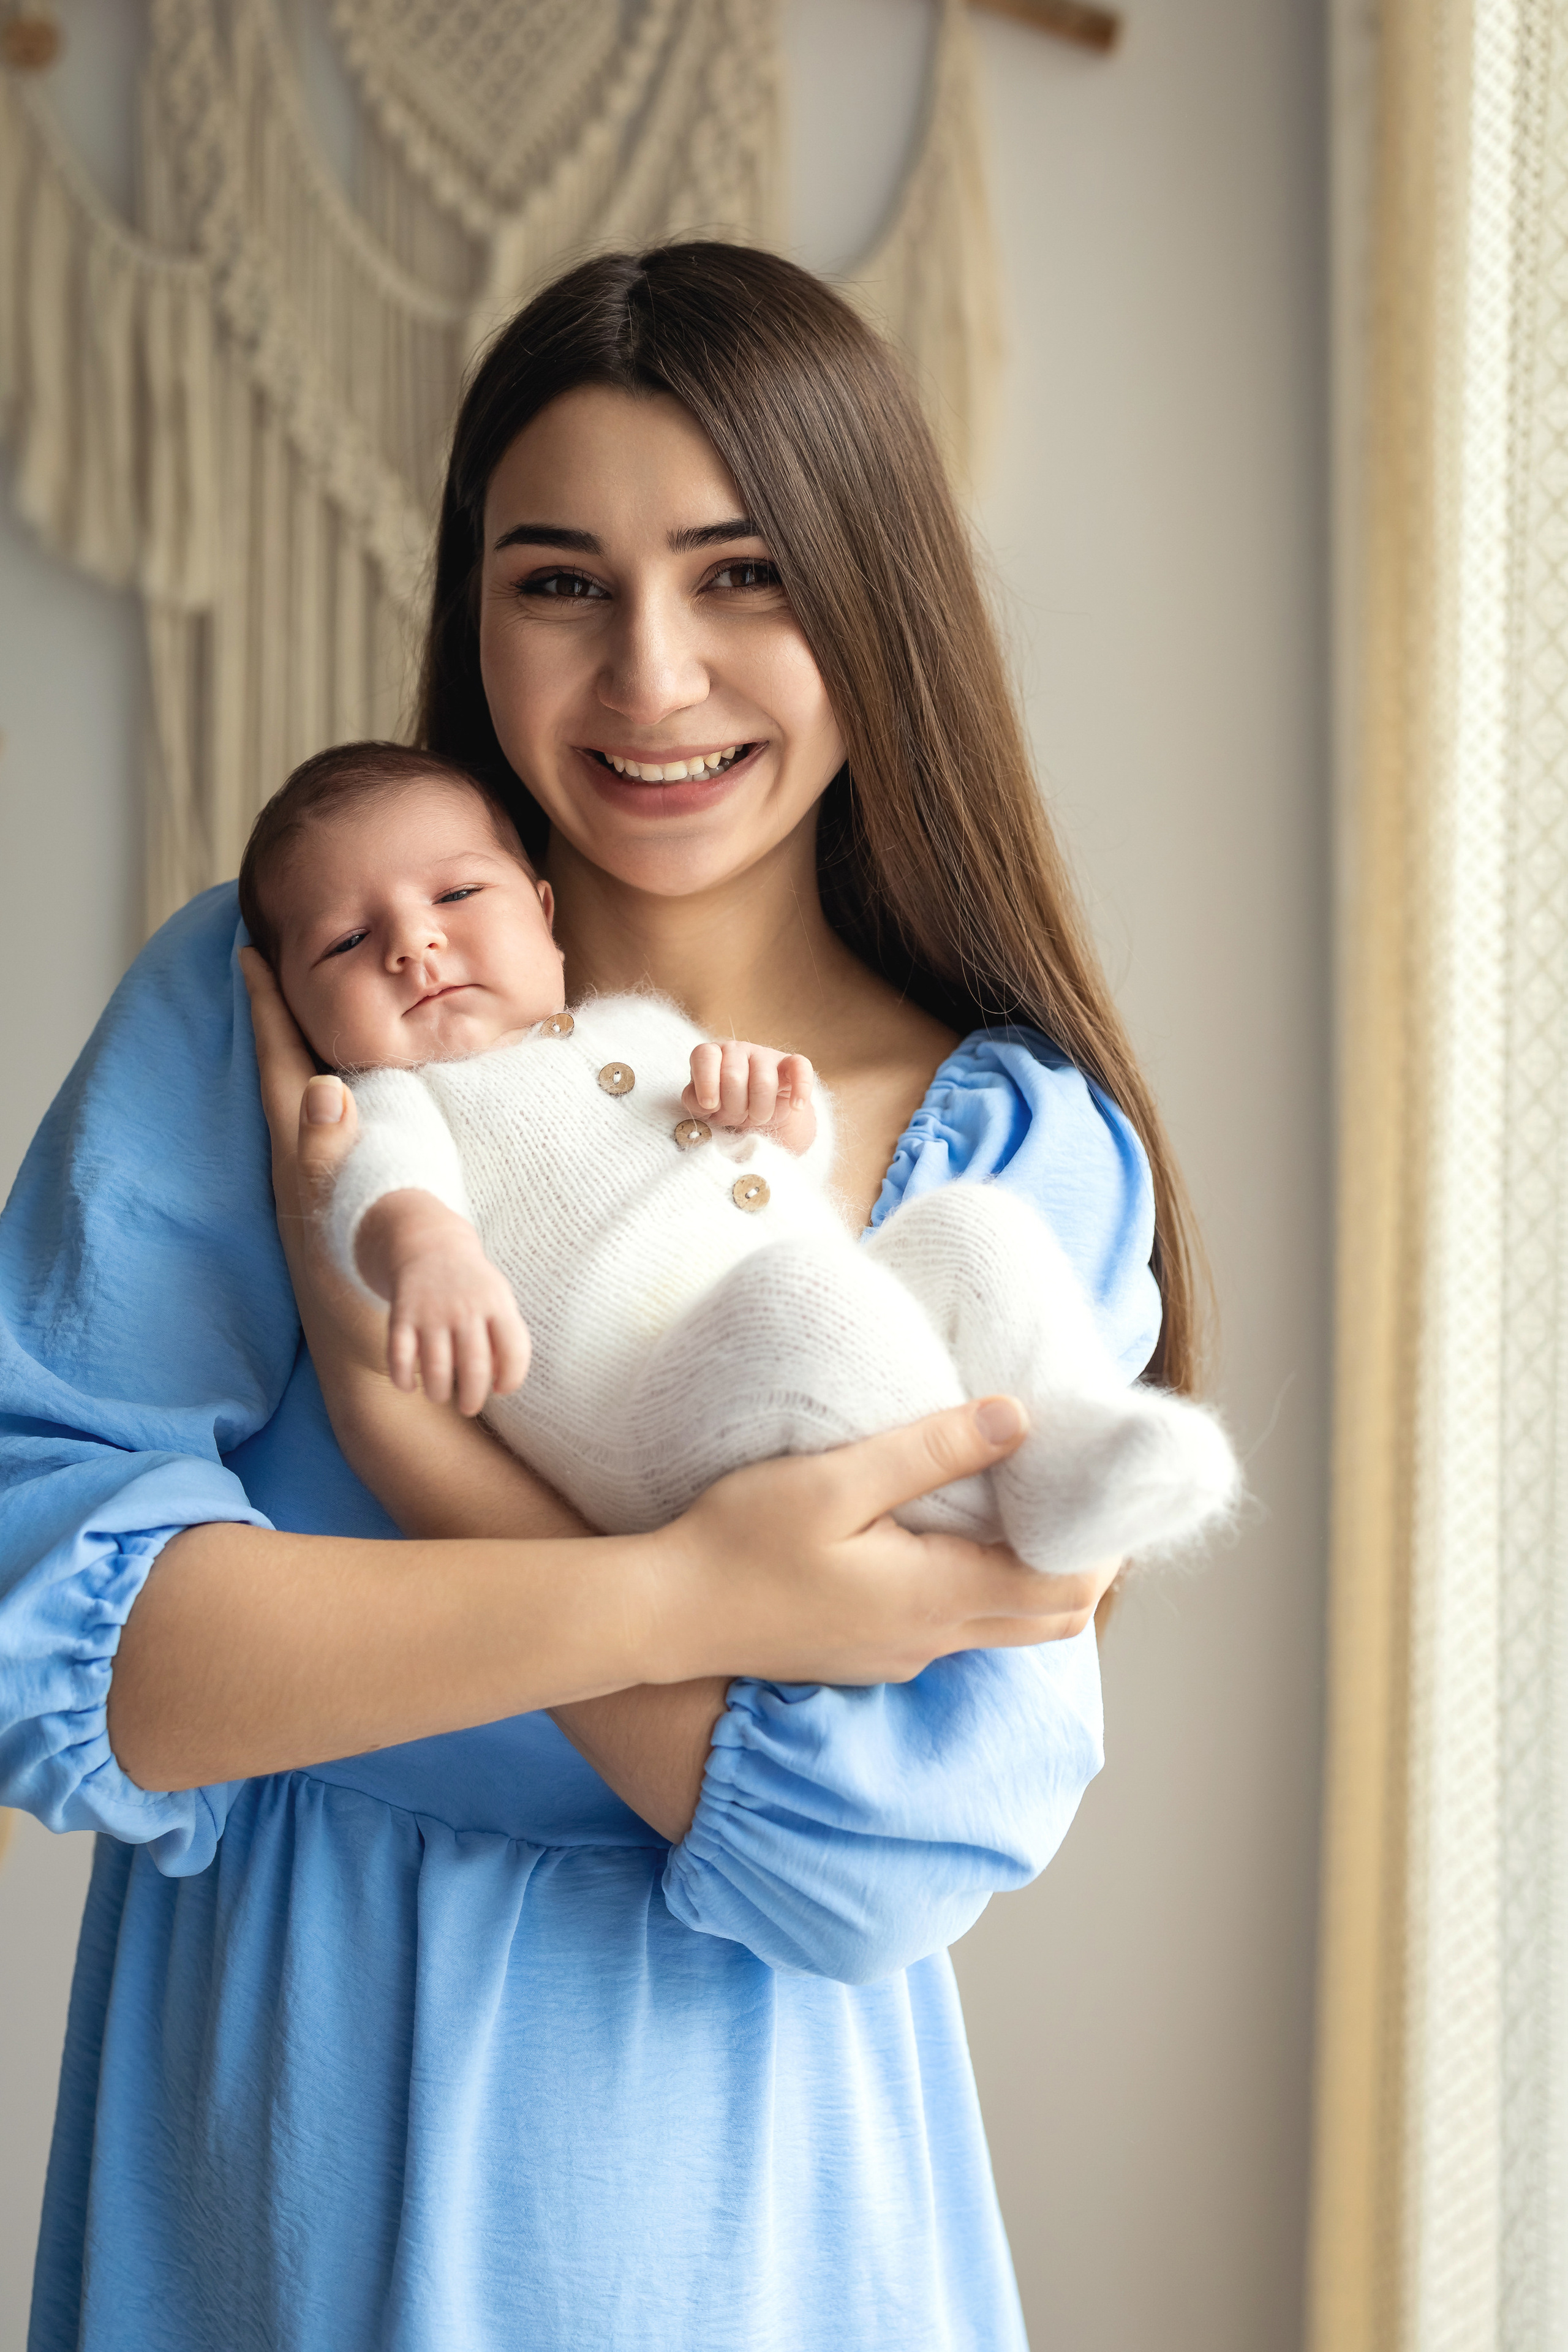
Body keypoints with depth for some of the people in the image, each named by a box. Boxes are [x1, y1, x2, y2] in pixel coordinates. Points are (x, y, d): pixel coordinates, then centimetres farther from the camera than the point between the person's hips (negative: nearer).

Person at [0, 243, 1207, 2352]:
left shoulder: (1038, 1149, -9)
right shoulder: (260, 995, -9)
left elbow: (893, 1851, -17)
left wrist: (382, 1385, -22)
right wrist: (675, 1596, -26)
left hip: (734, 2169, 0)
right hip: (255, 2112, 0)